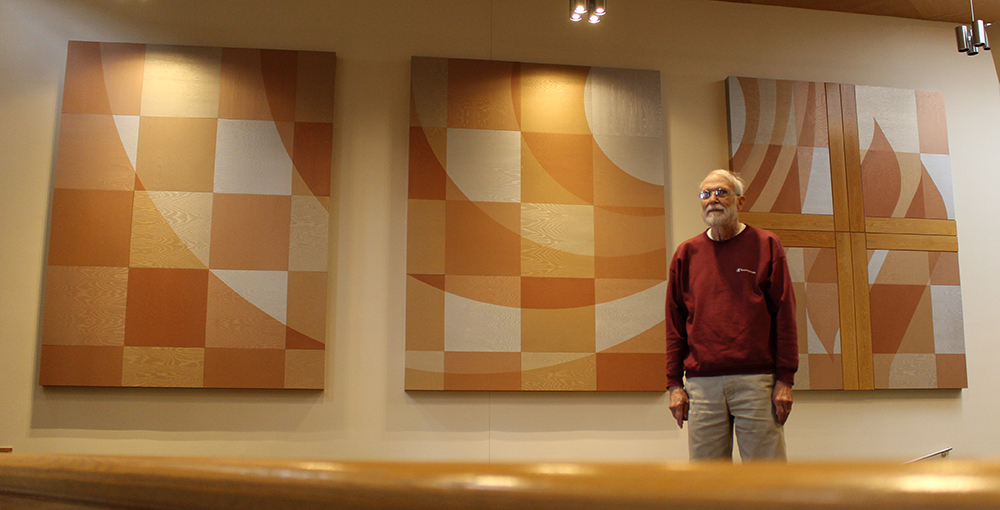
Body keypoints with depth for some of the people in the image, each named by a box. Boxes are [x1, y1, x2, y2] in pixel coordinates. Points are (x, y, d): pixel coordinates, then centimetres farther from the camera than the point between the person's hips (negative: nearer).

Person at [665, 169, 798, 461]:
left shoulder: (766, 245, 7)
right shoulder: (687, 254, 12)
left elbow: (784, 316, 3)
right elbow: (675, 325, 12)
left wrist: (785, 380, -4)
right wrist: (674, 384, 6)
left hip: (757, 381, -2)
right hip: (702, 383, 2)